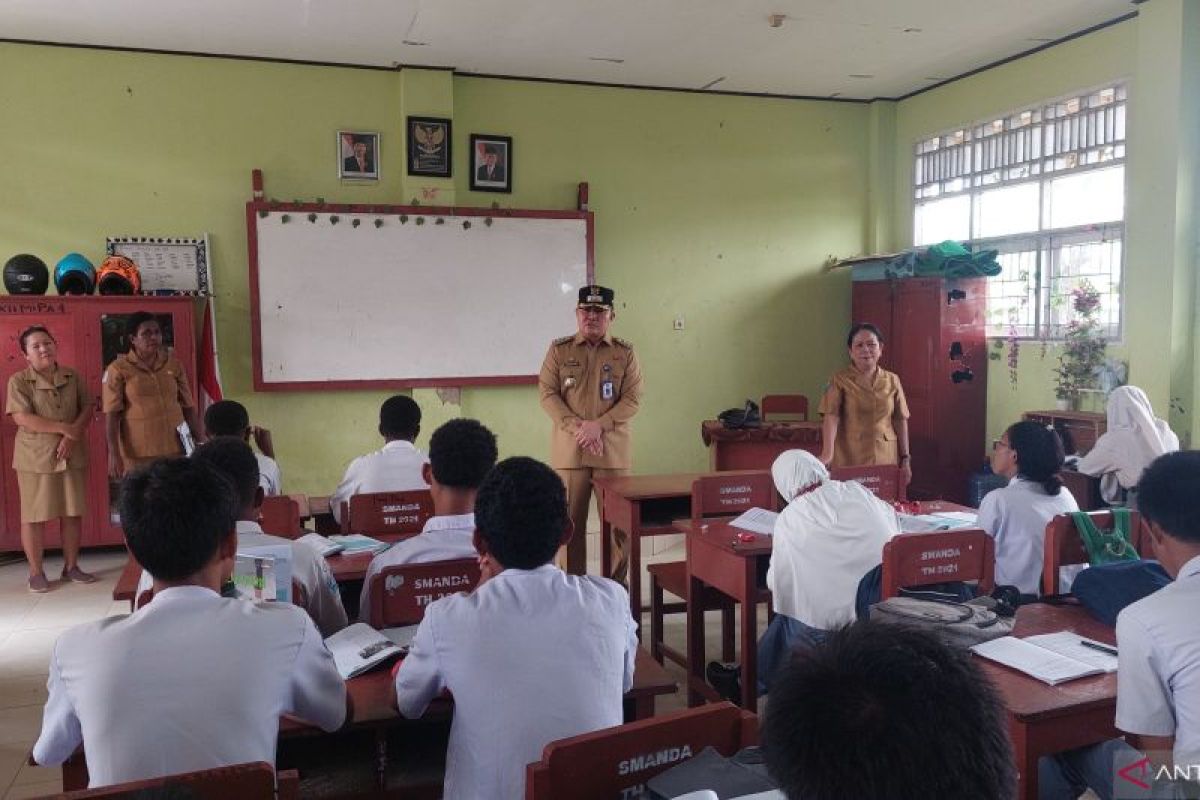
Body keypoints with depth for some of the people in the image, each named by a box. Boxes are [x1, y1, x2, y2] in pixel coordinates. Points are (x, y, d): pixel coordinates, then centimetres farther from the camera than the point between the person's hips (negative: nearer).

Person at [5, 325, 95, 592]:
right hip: (35, 457, -3)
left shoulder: (72, 376, 6)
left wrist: (71, 438, -12)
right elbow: (22, 418, -15)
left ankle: (71, 566, 20)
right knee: (34, 516, 2)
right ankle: (36, 572, 14)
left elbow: (87, 409, 4)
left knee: (73, 512, 8)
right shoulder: (19, 381, -5)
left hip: (72, 455, 4)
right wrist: (64, 428, -18)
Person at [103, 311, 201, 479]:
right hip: (138, 453, -3)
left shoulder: (174, 364, 9)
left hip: (175, 449, 3)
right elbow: (111, 415, -5)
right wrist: (114, 453, -12)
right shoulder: (118, 369, -2)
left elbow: (188, 407, 13)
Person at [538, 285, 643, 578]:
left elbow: (633, 398, -1)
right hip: (569, 447, 0)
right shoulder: (559, 349, 7)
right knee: (570, 521, 3)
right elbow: (547, 394, 1)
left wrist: (599, 426, -14)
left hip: (613, 448, 0)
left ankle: (618, 582, 18)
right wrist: (577, 428, -12)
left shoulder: (625, 352, 6)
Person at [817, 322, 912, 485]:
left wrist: (905, 459, 8)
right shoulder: (840, 380, -2)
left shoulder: (892, 380, 8)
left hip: (885, 459, 3)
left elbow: (900, 420, 11)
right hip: (849, 460, -3)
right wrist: (827, 454, -26)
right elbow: (831, 418, -13)